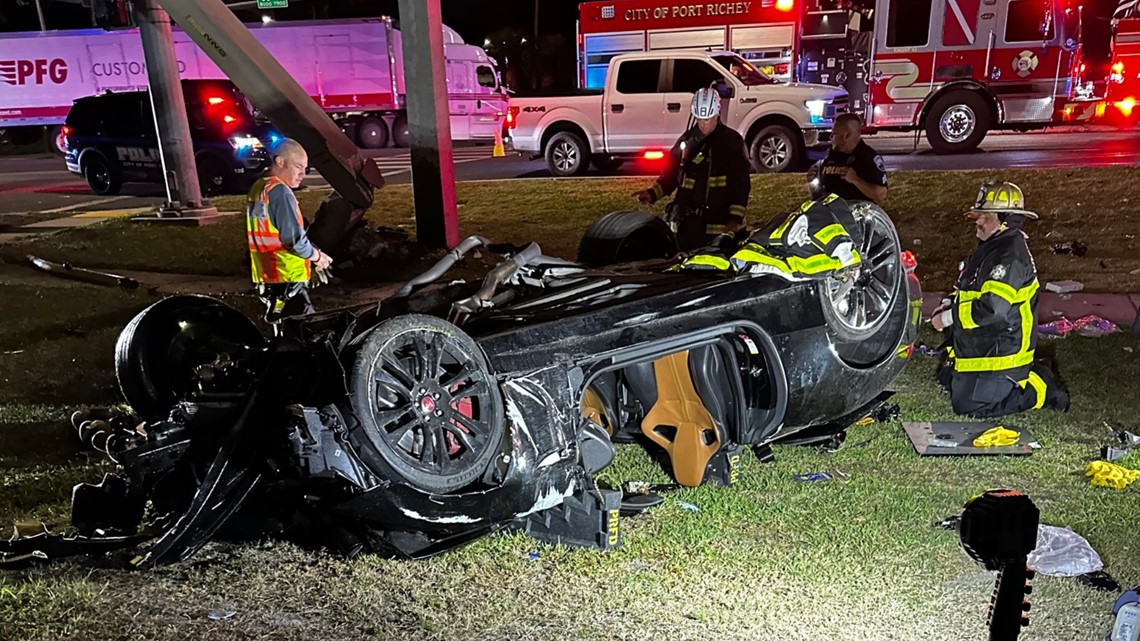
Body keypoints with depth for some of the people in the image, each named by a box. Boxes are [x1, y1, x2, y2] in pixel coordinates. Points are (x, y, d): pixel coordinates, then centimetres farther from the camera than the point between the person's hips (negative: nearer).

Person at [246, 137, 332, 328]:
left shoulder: (257, 189, 14)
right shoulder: (280, 192, -16)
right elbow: (295, 240, -20)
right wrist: (317, 256, -2)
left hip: (265, 279, 10)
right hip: (287, 280, -10)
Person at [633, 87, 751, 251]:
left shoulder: (731, 140, -1)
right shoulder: (687, 139, 10)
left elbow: (741, 183, -4)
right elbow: (670, 173, 15)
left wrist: (735, 218, -13)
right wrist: (653, 193, -3)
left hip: (719, 225, -4)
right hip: (687, 222, 4)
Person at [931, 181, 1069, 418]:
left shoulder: (1010, 256, -22)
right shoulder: (991, 248, 11)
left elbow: (995, 307, -30)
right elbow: (972, 291, 23)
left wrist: (949, 317, -21)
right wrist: (950, 306, 6)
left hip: (999, 354, -11)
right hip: (980, 347, 11)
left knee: (968, 405, -10)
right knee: (948, 379, 22)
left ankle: (1039, 389, 2)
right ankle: (1025, 377, 21)